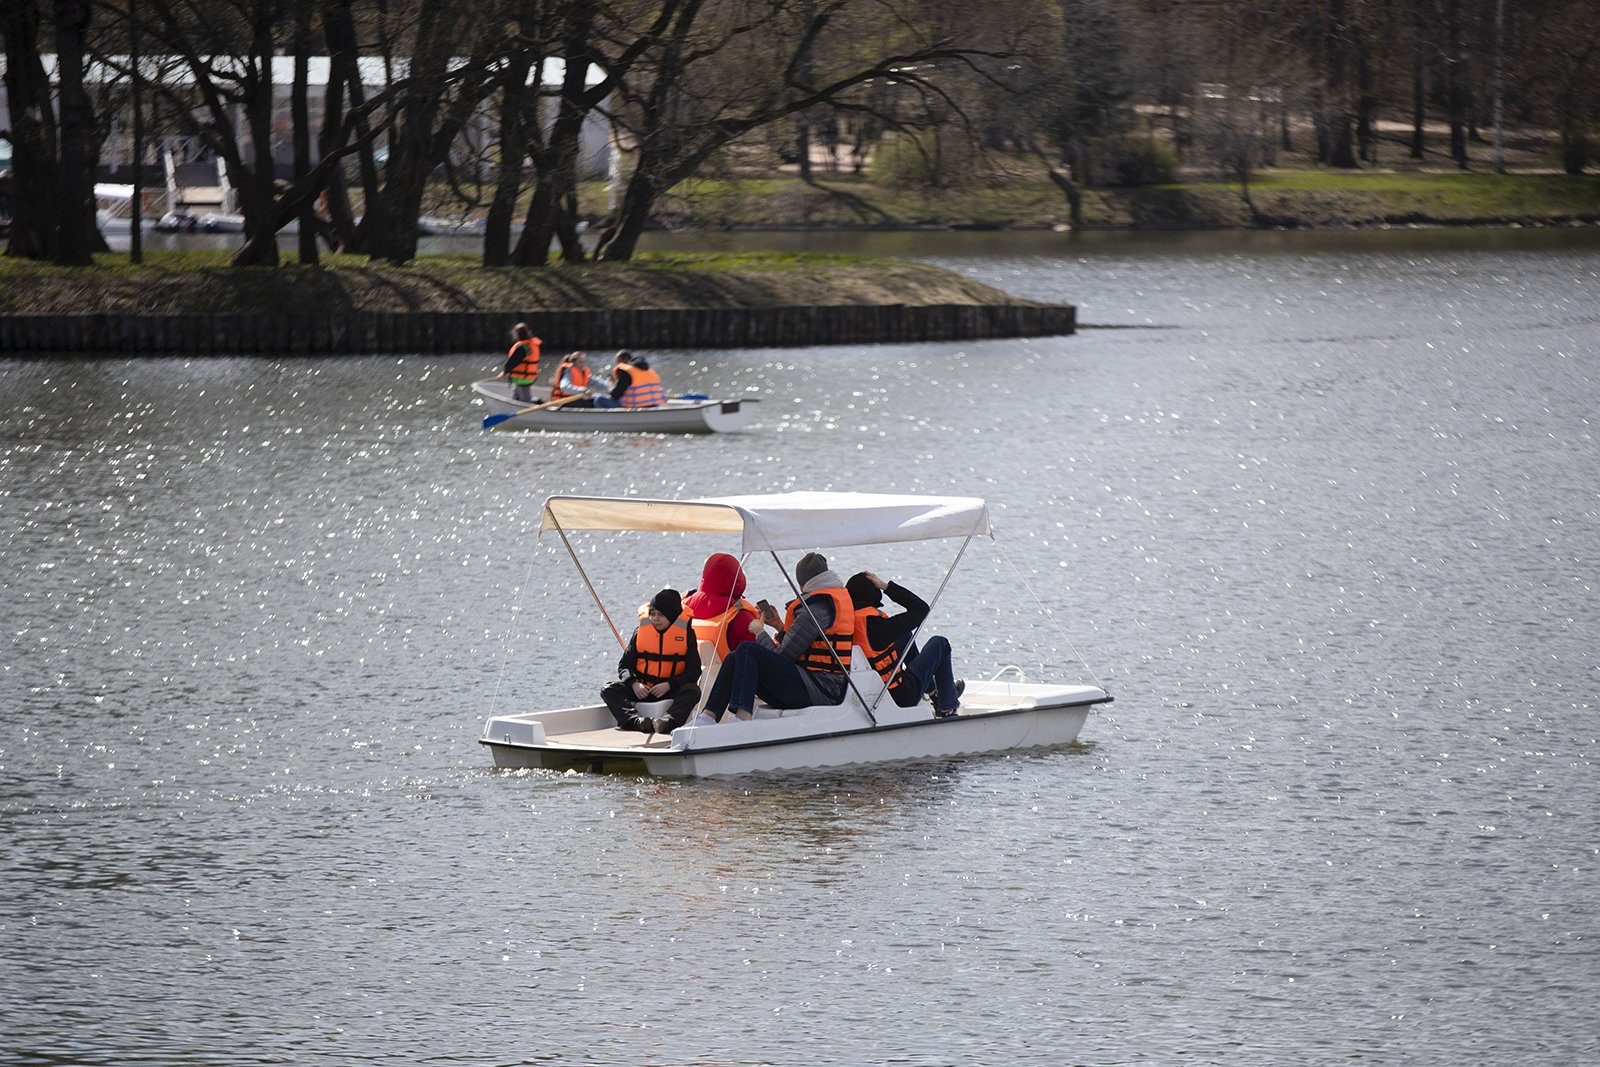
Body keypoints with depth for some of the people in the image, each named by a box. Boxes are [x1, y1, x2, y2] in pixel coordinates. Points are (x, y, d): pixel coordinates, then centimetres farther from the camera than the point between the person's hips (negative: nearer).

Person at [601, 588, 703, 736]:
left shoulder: (686, 633, -1)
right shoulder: (641, 631, 4)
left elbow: (694, 670, -4)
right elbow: (624, 666, 5)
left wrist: (669, 685, -19)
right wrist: (634, 684, -17)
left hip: (671, 689, -2)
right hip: (642, 689, 2)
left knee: (692, 691, -33)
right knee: (609, 691, -21)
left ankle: (668, 720, -57)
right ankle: (636, 721, -47)